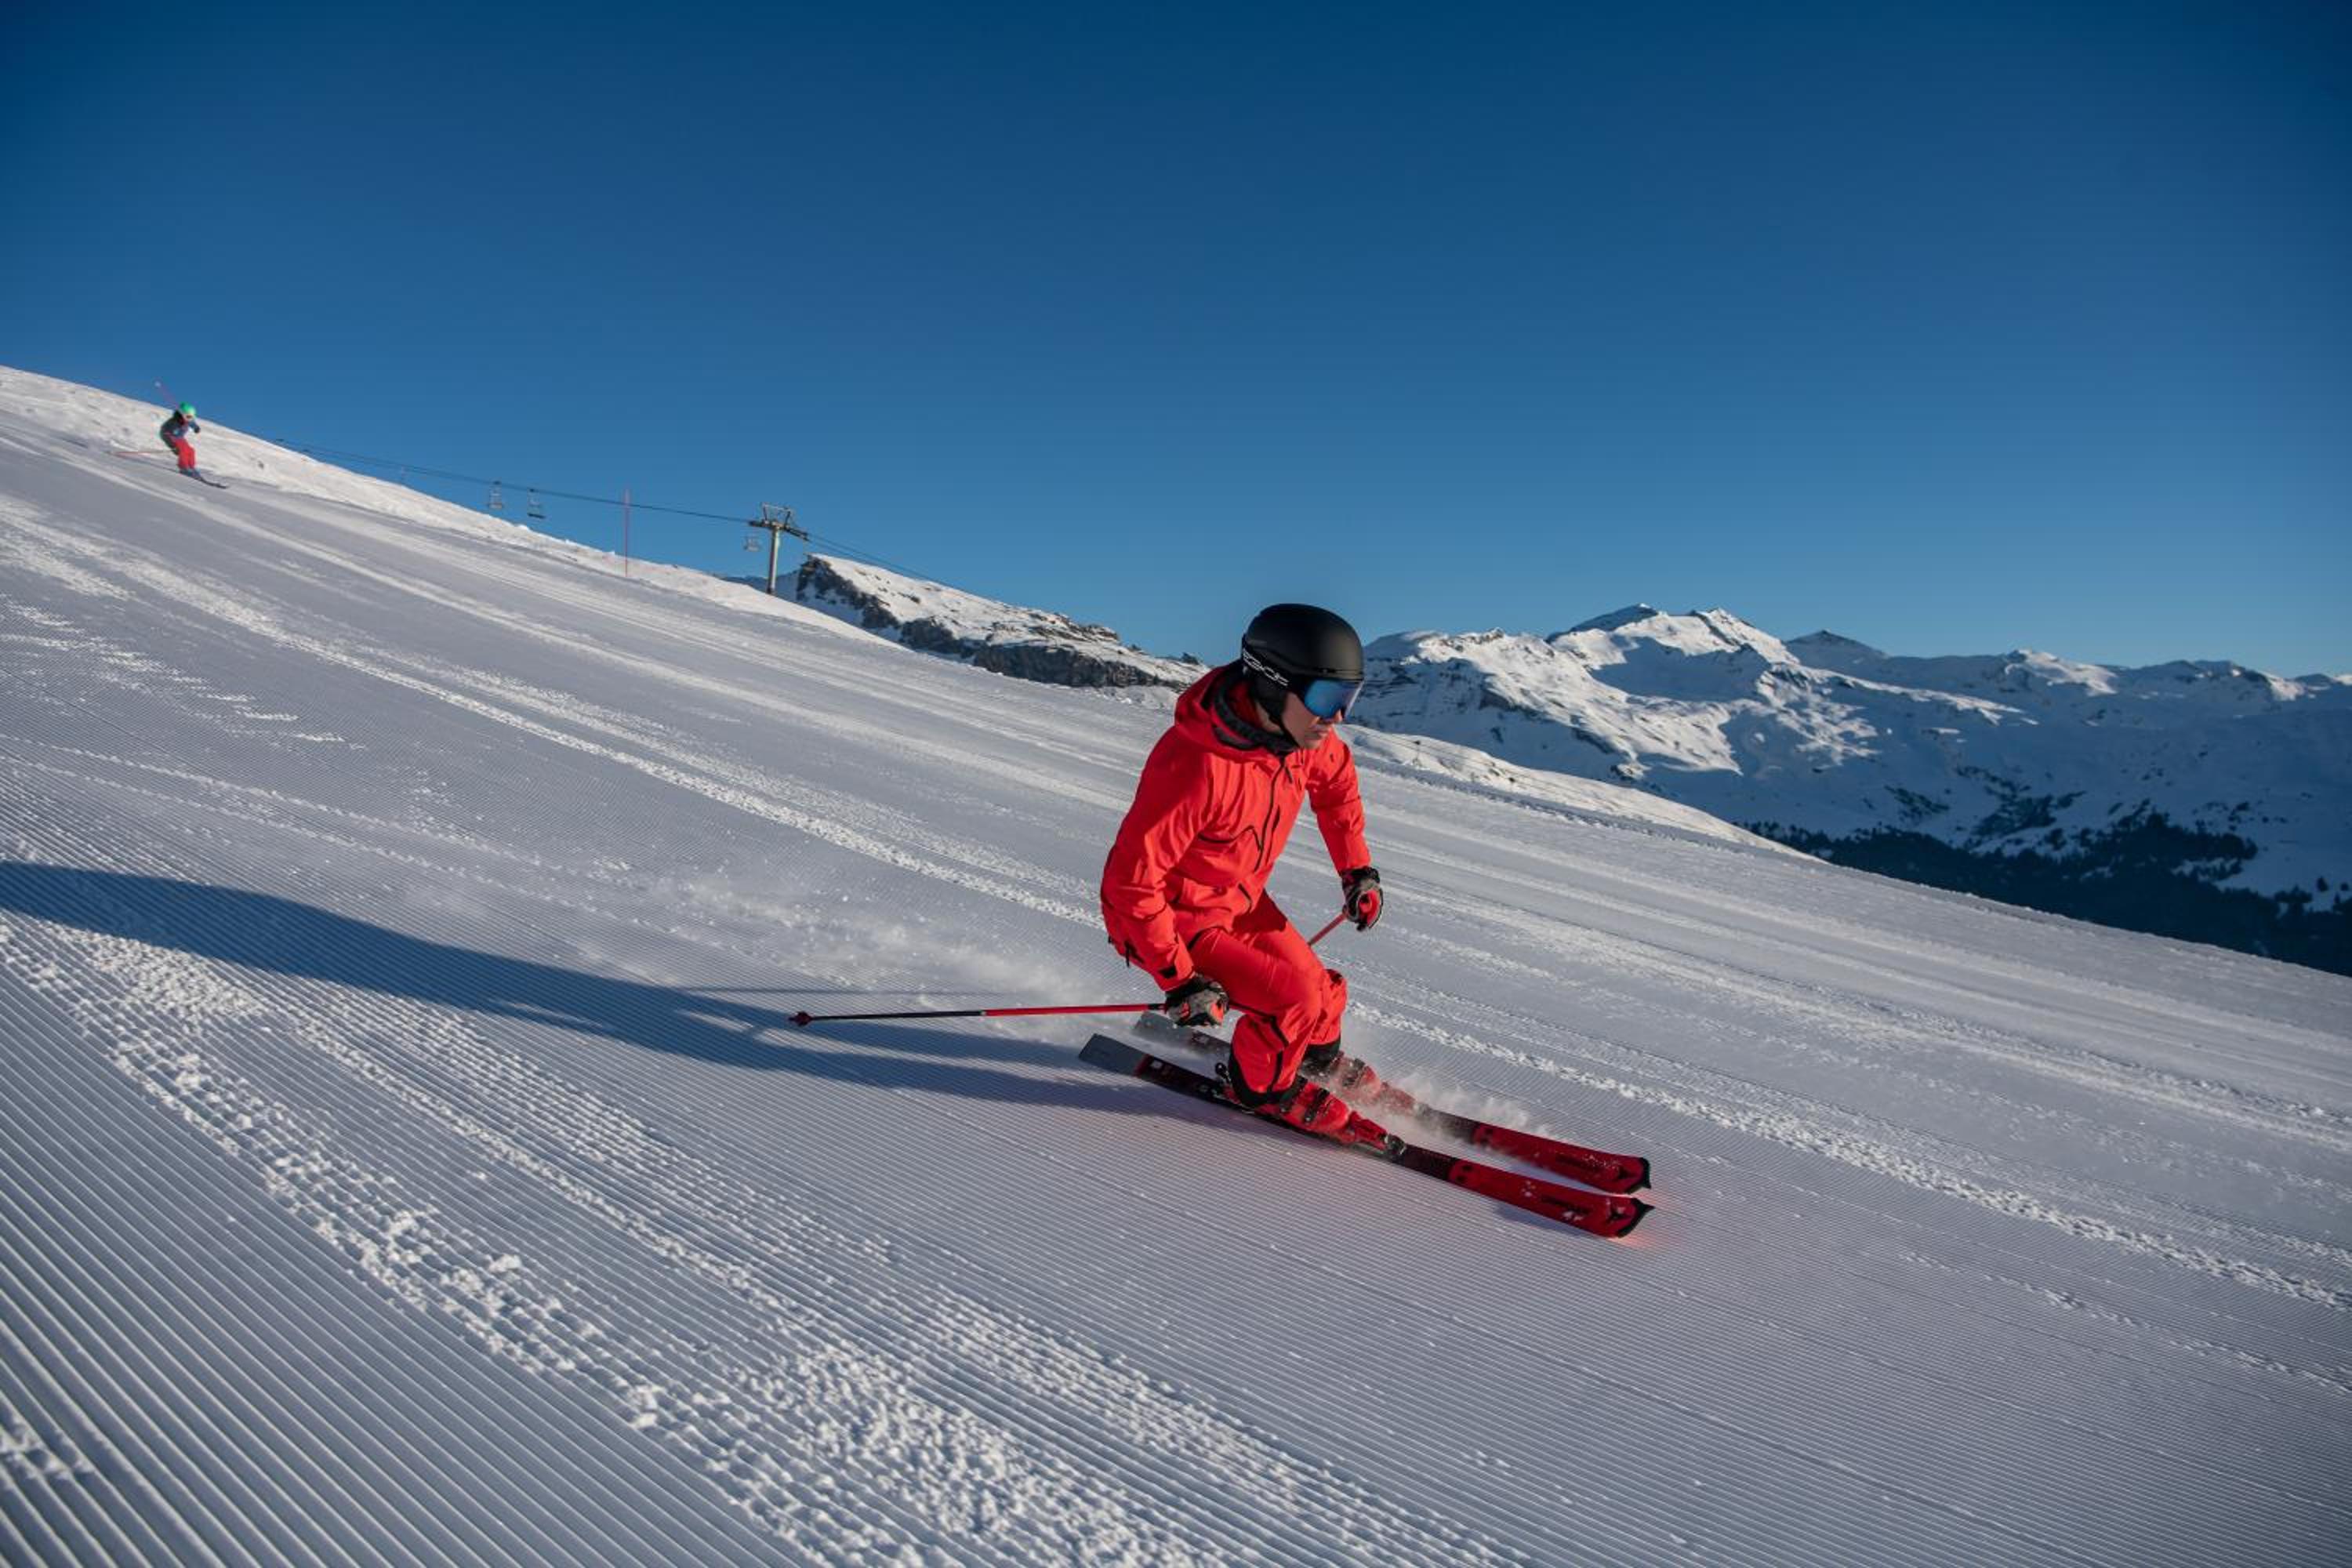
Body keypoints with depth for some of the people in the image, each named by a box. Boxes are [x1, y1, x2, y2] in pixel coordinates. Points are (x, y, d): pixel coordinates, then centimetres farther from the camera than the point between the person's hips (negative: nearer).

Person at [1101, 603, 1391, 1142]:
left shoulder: (1301, 733, -14)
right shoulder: (1196, 766, -38)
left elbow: (1336, 779, 12)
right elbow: (1130, 880, -33)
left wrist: (1357, 869, 11)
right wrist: (1179, 980, -28)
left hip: (1239, 899, 7)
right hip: (1167, 916, -7)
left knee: (1323, 993, 11)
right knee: (1294, 1000, -16)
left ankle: (1318, 1057, 45)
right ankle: (1259, 1083, 15)